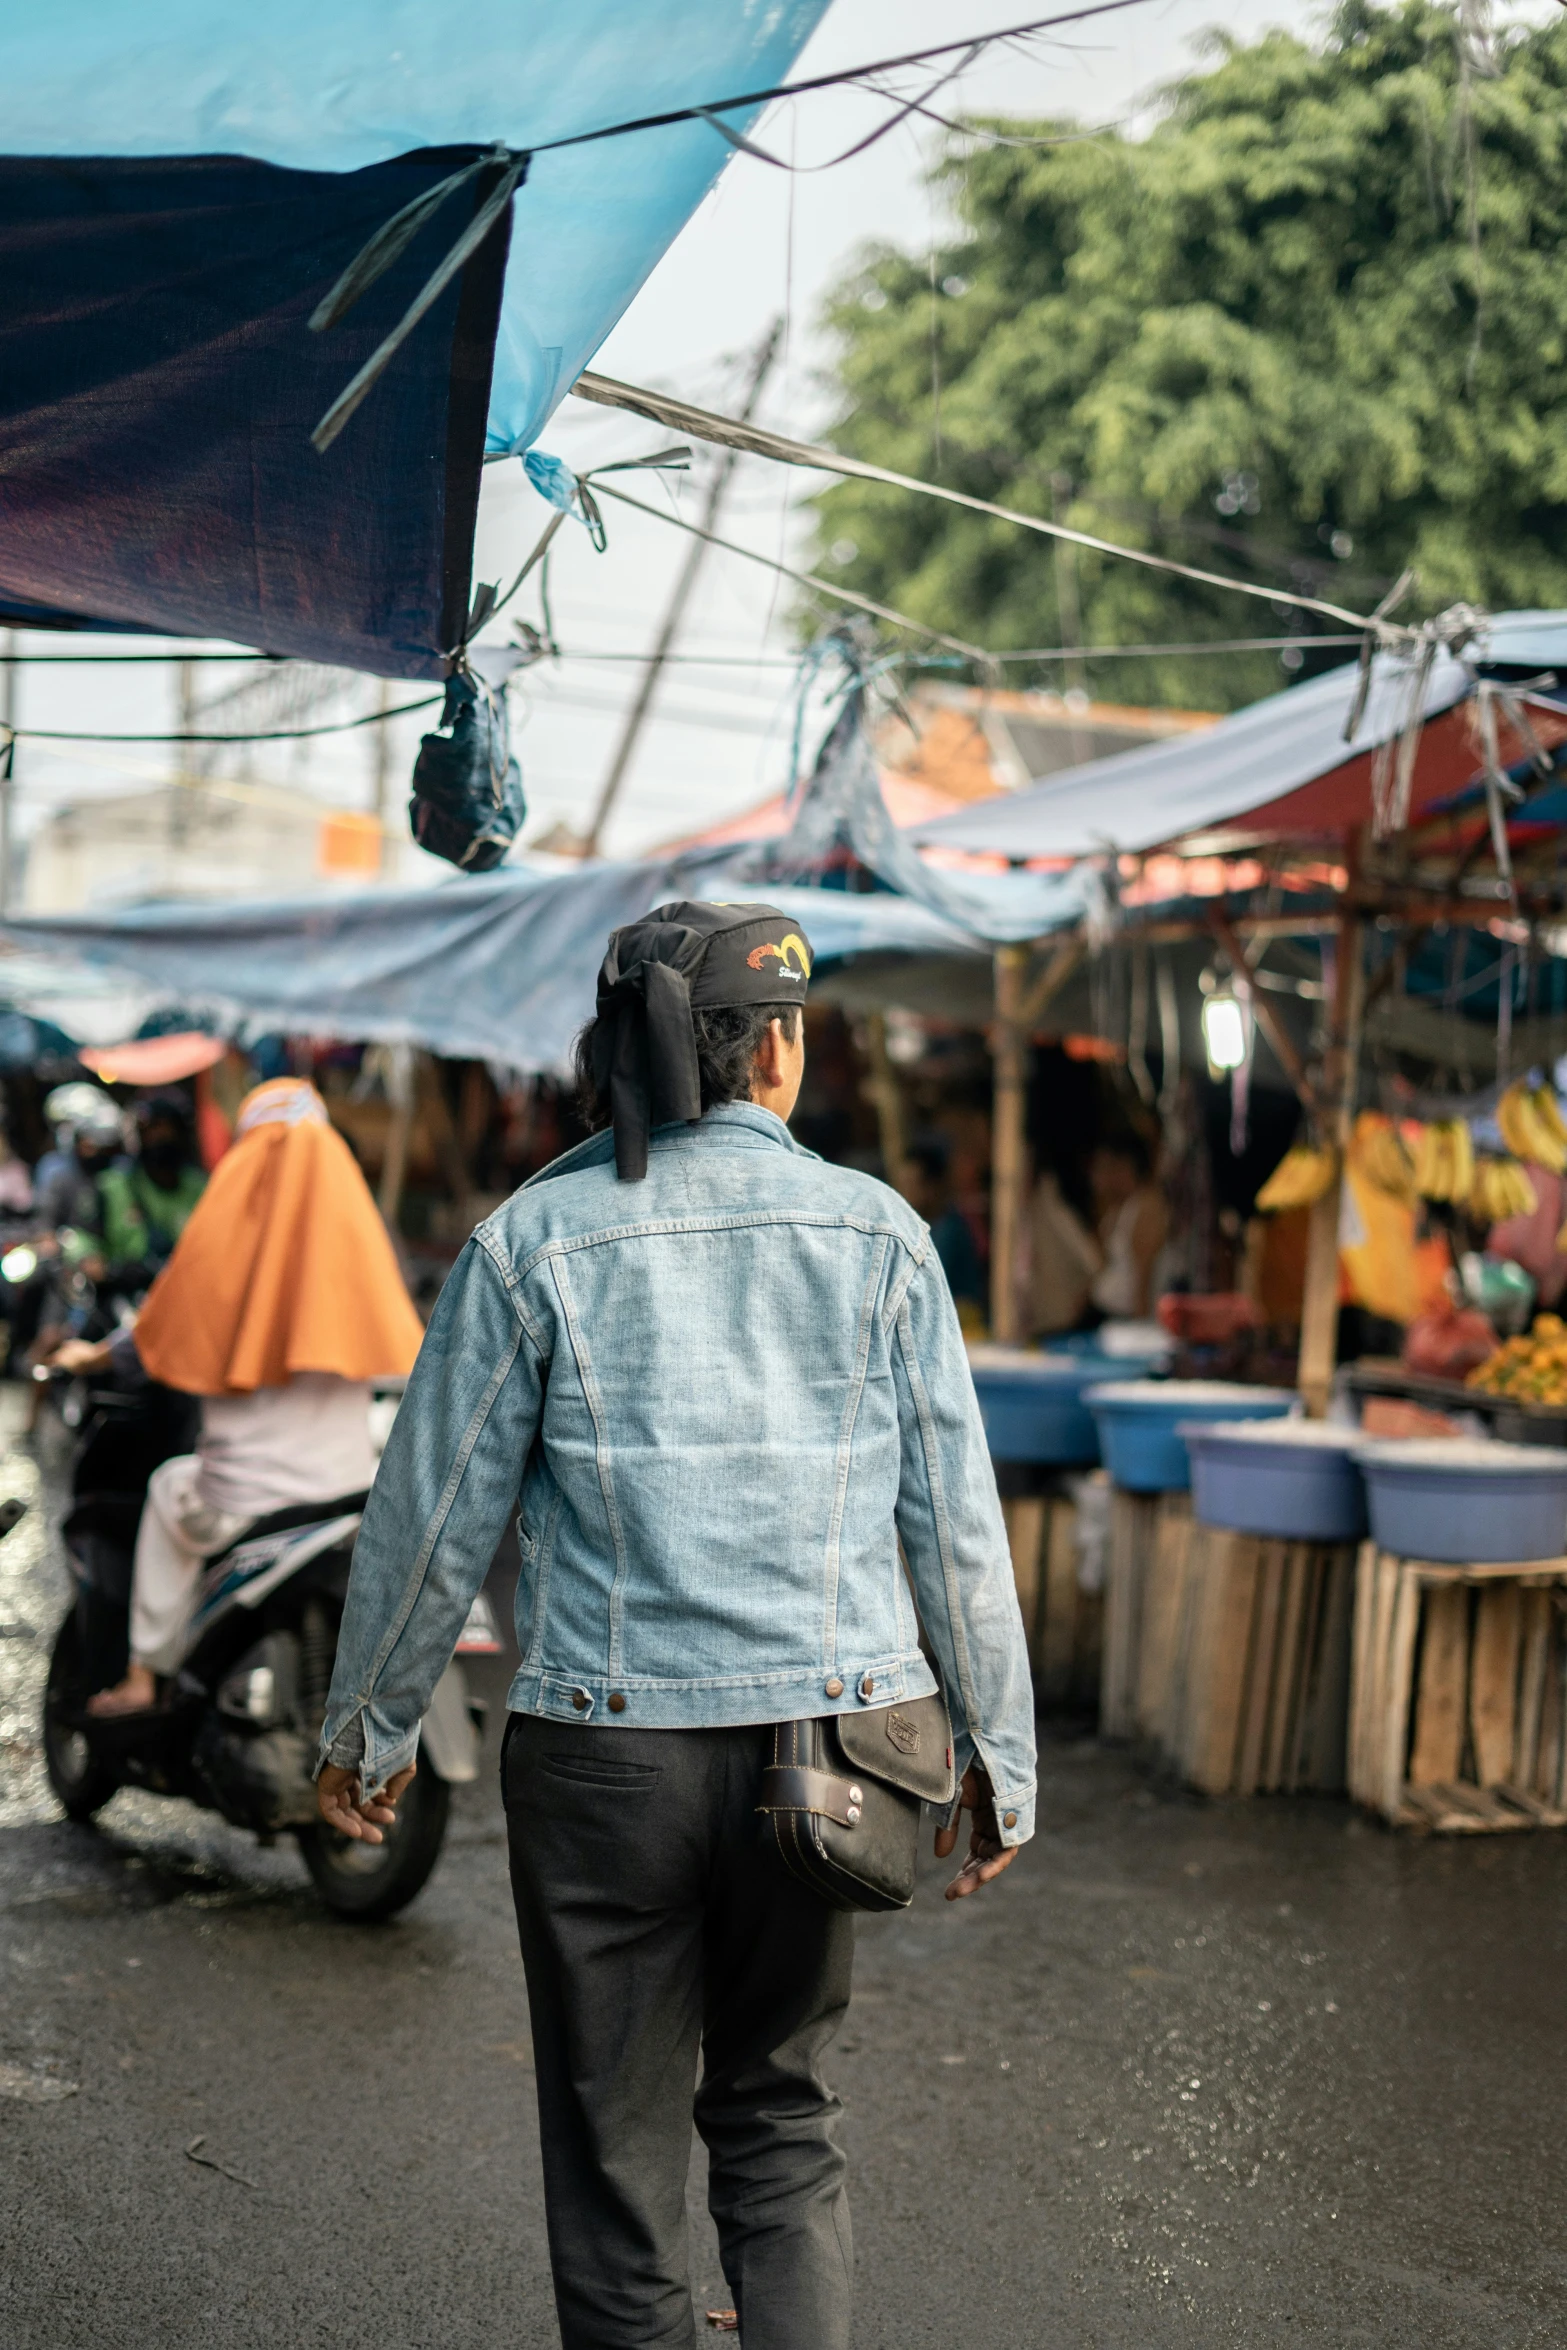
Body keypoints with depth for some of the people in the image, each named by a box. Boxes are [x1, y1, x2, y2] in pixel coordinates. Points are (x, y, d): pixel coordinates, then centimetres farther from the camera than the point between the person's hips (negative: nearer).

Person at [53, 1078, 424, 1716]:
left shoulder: (227, 1224, -4)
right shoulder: (354, 1217, 2)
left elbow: (157, 1333, 10)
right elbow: (395, 1343, 11)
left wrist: (92, 1355, 31)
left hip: (239, 1506, -1)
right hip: (348, 1489, 1)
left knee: (168, 1488, 31)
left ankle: (143, 1675, 29)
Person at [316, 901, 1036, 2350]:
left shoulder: (533, 1242, -4)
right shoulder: (875, 1231, -1)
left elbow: (435, 1518, 0)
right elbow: (955, 1522, 0)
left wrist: (366, 1731, 14)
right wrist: (1000, 1758, 9)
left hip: (606, 1746, -1)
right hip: (822, 1737, 2)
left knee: (616, 2136, 14)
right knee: (777, 2111, 20)